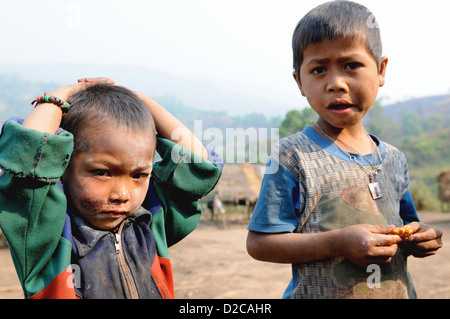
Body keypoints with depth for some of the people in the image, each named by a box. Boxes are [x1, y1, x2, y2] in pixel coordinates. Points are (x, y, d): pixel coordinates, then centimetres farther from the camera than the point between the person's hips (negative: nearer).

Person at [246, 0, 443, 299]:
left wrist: (421, 238, -8)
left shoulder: (394, 159, 2)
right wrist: (337, 243, -25)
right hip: (319, 293, -4)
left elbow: (405, 224, 14)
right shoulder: (292, 156, -15)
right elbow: (259, 243, -17)